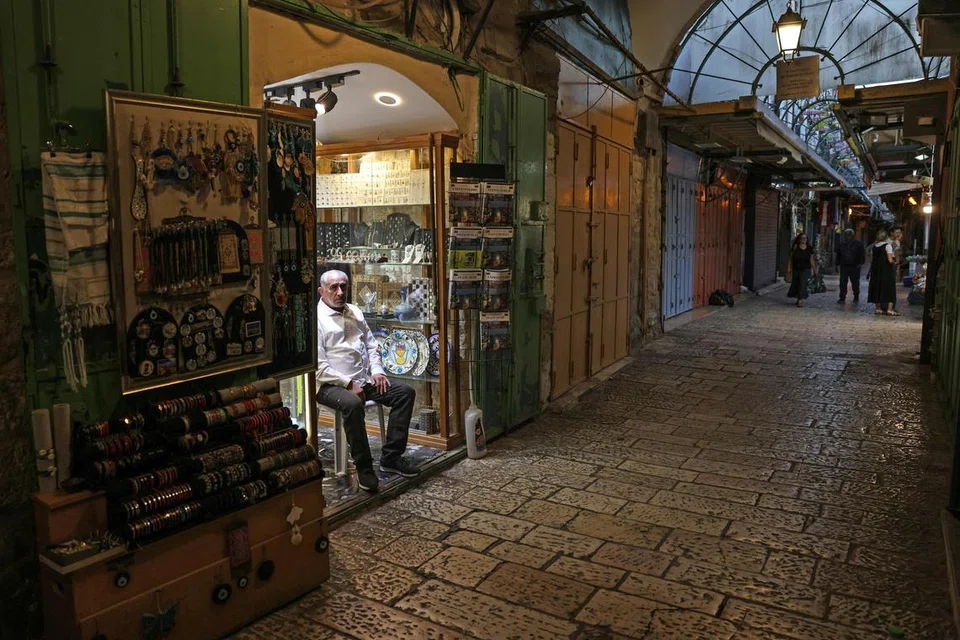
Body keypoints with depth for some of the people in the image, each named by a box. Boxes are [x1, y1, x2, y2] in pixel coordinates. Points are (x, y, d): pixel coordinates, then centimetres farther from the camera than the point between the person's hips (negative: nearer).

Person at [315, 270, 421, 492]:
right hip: (332, 385, -7)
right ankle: (363, 467, -22)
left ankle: (391, 456, -7)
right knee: (353, 404, -38)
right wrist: (348, 384, -18)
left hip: (365, 379, 8)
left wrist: (376, 370, 0)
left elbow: (371, 345, 18)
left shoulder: (355, 312, 15)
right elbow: (318, 365, -15)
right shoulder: (316, 319, -8)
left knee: (406, 392, -8)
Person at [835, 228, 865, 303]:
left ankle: (856, 296, 26)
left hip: (855, 267, -2)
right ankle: (842, 298, -5)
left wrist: (861, 263, -8)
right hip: (844, 266, 2)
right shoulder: (841, 244, 9)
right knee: (843, 282, -6)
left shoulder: (858, 244, 0)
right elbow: (838, 255, 16)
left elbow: (862, 254, 2)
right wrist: (837, 264, 11)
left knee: (855, 282, 8)